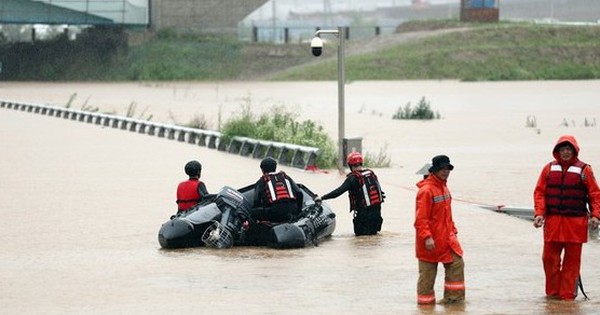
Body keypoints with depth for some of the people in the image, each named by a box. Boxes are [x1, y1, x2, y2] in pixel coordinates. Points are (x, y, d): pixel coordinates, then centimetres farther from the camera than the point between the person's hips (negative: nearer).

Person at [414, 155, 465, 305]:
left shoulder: (443, 187, 10)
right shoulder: (426, 190, -18)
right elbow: (421, 218, -22)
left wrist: (453, 230, 18)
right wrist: (427, 237, -27)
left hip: (446, 236, 8)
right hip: (431, 240, -8)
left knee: (456, 263, 1)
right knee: (428, 271, 3)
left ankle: (453, 296, 8)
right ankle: (425, 299, 14)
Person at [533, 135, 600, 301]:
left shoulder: (584, 170, 2)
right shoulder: (549, 169, 8)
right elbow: (539, 192, 7)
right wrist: (539, 213, -5)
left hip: (576, 222, -2)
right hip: (553, 221, 2)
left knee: (572, 259, 0)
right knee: (550, 258, 2)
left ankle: (568, 293, 7)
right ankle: (553, 292, 14)